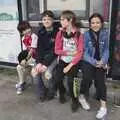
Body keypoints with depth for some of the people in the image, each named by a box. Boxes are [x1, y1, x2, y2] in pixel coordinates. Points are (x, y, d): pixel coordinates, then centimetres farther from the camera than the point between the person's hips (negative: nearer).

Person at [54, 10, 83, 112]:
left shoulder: (78, 34, -10)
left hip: (74, 62, -3)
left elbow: (80, 53, -13)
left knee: (70, 80, -23)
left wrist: (70, 66, -19)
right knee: (57, 79, -17)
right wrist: (70, 53, -14)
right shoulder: (60, 33, 0)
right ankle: (62, 92, 17)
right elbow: (57, 50, 0)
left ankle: (75, 100, 4)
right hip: (63, 60, 3)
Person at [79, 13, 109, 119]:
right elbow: (84, 52, -6)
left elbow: (106, 50, 4)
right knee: (87, 77, -26)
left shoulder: (105, 34, 3)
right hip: (89, 61, -1)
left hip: (100, 61, 1)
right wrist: (94, 62, -17)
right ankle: (82, 97, 1)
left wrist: (103, 61, -13)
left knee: (100, 79, -22)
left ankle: (103, 106, -14)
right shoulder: (86, 34, -2)